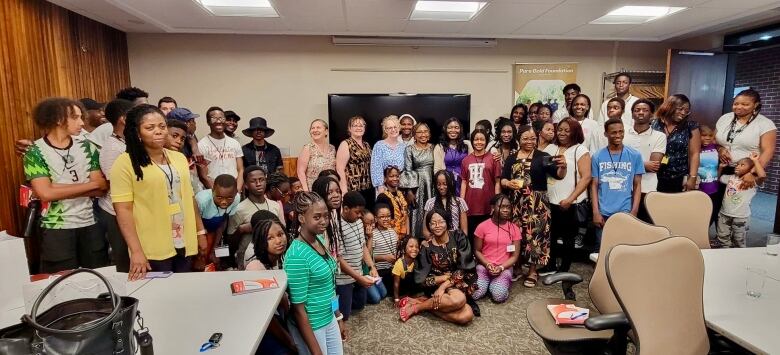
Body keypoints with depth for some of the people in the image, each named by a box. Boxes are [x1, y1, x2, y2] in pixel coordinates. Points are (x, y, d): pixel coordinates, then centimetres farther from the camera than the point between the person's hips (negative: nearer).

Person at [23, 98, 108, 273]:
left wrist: (60, 190, -14)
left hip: (90, 224, 3)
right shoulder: (35, 152, -6)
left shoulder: (86, 146, 2)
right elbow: (46, 193, -17)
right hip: (56, 229, -3)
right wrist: (91, 184, -13)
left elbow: (101, 188, -4)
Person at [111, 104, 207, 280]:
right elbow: (123, 209, -11)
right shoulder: (125, 163, -7)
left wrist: (200, 232, 11)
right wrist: (136, 251, -16)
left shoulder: (179, 158, 8)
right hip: (152, 251, -5)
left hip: (185, 244, 5)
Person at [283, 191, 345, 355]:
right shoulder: (297, 255, -26)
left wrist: (339, 318, 14)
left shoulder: (320, 239, -3)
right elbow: (298, 309, -20)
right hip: (311, 326, -7)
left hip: (329, 319, 7)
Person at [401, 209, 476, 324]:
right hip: (438, 284, -2)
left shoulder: (458, 236, -6)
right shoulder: (426, 247, -7)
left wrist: (444, 286, -17)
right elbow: (421, 279, -8)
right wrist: (446, 277, -14)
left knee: (467, 316, -28)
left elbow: (465, 267, -10)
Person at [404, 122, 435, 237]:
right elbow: (408, 169, -4)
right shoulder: (409, 149, 0)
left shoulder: (433, 147, 10)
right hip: (416, 185, -3)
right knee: (417, 211, -3)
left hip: (431, 184, 3)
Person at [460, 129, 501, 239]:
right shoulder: (466, 160, 5)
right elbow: (464, 182, 8)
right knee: (471, 235, 11)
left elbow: (497, 182, 0)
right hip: (470, 205, 2)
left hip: (488, 206, -2)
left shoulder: (492, 159, -1)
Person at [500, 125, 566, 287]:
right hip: (516, 202, 3)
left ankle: (532, 271, 15)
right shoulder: (511, 158, 11)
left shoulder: (542, 156, 2)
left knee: (535, 235, 0)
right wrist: (508, 183, -14)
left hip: (536, 203, -2)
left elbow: (558, 175, -7)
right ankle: (517, 267, 24)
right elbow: (502, 179, 8)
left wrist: (563, 166, -28)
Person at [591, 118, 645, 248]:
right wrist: (596, 212, -4)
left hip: (625, 212, 0)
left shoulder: (635, 156, 2)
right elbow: (594, 185, 2)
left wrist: (634, 211, -4)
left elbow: (637, 185, 4)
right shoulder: (597, 157, 2)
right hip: (603, 213, 0)